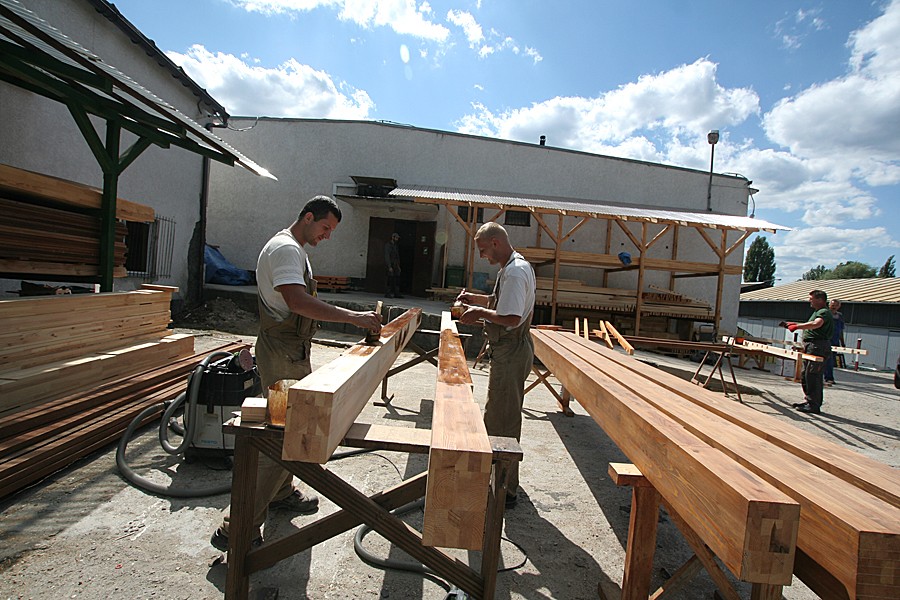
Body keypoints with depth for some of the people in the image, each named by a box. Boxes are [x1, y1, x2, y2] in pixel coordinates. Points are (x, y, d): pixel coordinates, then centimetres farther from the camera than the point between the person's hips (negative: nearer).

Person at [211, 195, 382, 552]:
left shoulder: (295, 250, 18)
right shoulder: (285, 248, -17)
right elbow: (297, 301, -32)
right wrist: (352, 317, -34)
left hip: (293, 351, 11)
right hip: (282, 353, -11)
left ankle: (281, 492, 39)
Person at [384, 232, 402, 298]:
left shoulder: (396, 246, 17)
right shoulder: (388, 245, -5)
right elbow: (387, 256, -11)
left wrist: (398, 266, 13)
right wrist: (389, 267, -18)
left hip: (396, 265, 7)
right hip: (390, 265, -7)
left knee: (397, 279, 2)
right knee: (390, 280, -8)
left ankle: (396, 294, 5)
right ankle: (388, 294, -1)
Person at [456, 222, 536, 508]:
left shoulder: (514, 273, -22)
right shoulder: (515, 266, 13)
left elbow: (511, 317, -29)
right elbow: (501, 301, 23)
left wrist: (480, 312, -15)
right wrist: (475, 298, 9)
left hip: (511, 353, -11)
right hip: (512, 349, 11)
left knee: (502, 420, -3)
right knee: (501, 415, 22)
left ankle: (506, 491, 9)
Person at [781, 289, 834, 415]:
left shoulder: (824, 312, -11)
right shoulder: (817, 312, 22)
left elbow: (816, 324, -32)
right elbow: (809, 327, 35)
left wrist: (797, 326, -29)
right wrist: (792, 324, 33)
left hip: (818, 347, -11)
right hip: (811, 347, 11)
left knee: (812, 375, -10)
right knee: (805, 375, 14)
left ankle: (814, 405, -6)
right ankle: (808, 400, 23)